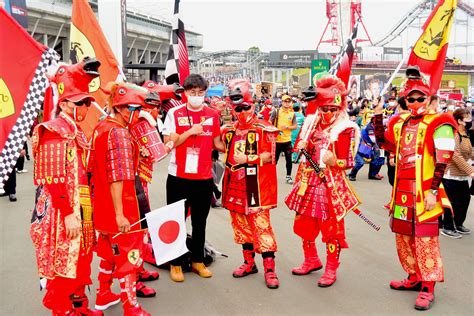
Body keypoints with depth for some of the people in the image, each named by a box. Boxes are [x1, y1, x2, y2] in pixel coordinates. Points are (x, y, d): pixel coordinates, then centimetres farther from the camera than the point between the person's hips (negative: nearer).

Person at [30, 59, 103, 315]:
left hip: (80, 209, 9)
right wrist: (68, 214, -22)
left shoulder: (77, 132, 14)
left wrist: (83, 210, 16)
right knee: (62, 266, 3)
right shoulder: (55, 131, -15)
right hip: (62, 212, -9)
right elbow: (54, 180, -20)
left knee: (80, 261, 18)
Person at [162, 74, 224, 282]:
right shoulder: (175, 113, -4)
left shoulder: (212, 115, 4)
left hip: (204, 177, 3)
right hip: (179, 177, -2)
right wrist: (190, 132, -18)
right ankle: (176, 264, 23)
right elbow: (168, 143, -9)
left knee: (200, 222, 14)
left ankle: (198, 261, 29)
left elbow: (217, 143, 9)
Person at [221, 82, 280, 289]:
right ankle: (249, 262, 27)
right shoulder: (229, 130, 12)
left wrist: (248, 159, -15)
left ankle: (269, 268, 3)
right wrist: (230, 166, 10)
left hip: (256, 186, -6)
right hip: (235, 184, 6)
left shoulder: (263, 128, -5)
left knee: (261, 225, -5)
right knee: (240, 224, 13)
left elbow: (270, 156, -9)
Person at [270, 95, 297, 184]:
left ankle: (288, 176, 19)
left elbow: (295, 126, 3)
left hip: (287, 140, 2)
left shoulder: (292, 114, 5)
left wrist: (288, 127, -15)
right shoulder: (276, 111, -2)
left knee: (289, 159, 5)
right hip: (277, 140, -2)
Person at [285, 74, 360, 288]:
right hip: (308, 184, 6)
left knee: (331, 228, 6)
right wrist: (299, 180, 7)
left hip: (331, 186, -6)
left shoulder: (345, 129, -10)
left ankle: (331, 270, 22)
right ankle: (311, 260, 37)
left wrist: (332, 160, -29)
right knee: (304, 224, 16)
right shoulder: (310, 123, 7)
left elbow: (347, 163, -12)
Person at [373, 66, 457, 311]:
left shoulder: (438, 124, -9)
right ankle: (414, 278, 30)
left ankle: (428, 287, 10)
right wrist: (378, 115, 14)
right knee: (403, 236, 15)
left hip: (424, 192, -7)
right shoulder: (399, 122, 10)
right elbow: (383, 143, 25)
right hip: (402, 190, 7)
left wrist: (433, 191, -18)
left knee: (425, 239, -1)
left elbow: (442, 162, -13)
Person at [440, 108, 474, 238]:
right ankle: (447, 227, 13)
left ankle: (458, 224, 30)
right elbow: (456, 156, -23)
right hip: (451, 175, -9)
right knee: (453, 202, -2)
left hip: (463, 176, 9)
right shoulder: (453, 134, -17)